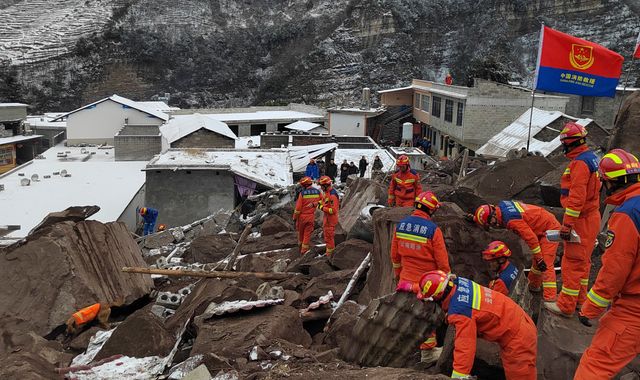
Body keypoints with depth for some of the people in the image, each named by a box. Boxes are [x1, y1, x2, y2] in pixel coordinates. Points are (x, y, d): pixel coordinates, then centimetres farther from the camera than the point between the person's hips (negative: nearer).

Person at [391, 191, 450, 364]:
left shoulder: (400, 225, -3)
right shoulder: (433, 230, -20)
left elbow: (395, 255, 7)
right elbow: (442, 261, -15)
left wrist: (398, 274, 20)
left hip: (406, 279, 5)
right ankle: (427, 351, 24)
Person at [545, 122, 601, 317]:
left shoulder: (580, 162, -20)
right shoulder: (591, 157, 14)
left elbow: (577, 196, -25)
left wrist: (567, 224, -23)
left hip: (581, 220, -10)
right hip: (590, 216, 10)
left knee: (572, 262, -5)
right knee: (582, 261, 17)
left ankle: (566, 305, 2)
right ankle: (579, 300, 28)